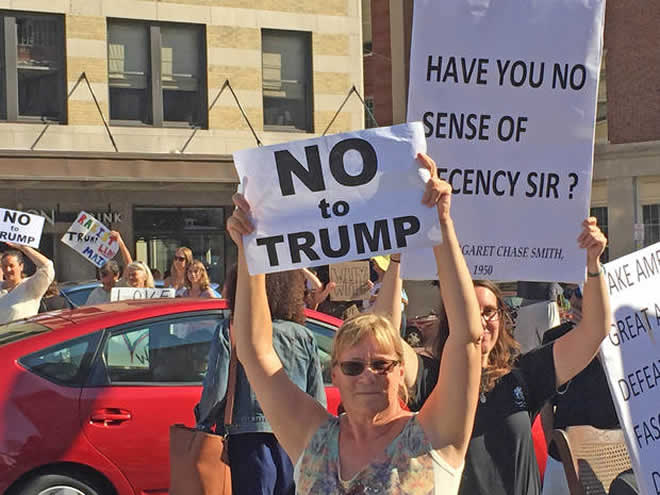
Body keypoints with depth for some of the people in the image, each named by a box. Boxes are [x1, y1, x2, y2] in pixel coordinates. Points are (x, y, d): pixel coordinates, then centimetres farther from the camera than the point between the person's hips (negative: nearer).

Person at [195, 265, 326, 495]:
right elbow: (319, 400, 7)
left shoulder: (229, 333, -4)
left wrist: (203, 425, 9)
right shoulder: (304, 337, 6)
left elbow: (216, 390, -9)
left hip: (248, 441, -3)